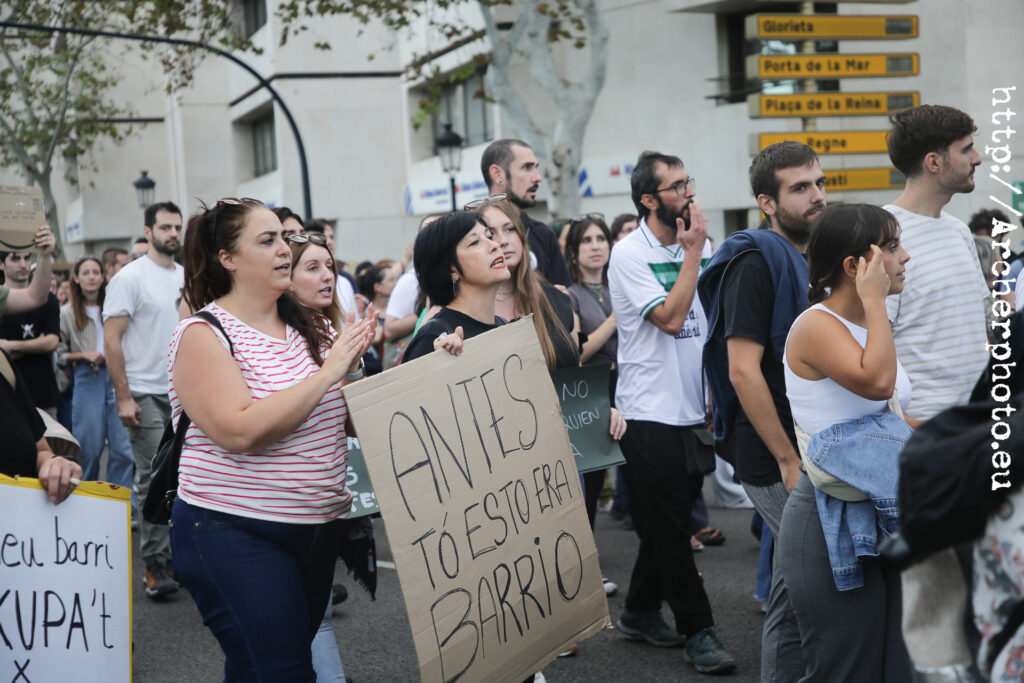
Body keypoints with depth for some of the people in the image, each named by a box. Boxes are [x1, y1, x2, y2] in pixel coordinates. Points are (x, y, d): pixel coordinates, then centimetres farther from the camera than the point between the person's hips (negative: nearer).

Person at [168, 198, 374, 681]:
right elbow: (239, 430, -24)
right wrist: (326, 372, -21)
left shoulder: (309, 326, 8)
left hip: (317, 527, 6)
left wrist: (352, 365, -6)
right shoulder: (204, 333, -10)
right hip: (236, 534, -6)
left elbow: (349, 421, 13)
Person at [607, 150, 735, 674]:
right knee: (668, 527, 1)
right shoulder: (629, 255, -11)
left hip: (693, 409, 7)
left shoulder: (696, 246, 8)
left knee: (672, 523, 15)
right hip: (651, 412, -7)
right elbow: (670, 317, -20)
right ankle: (697, 629, 9)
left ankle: (640, 612, 30)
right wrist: (693, 252, -16)